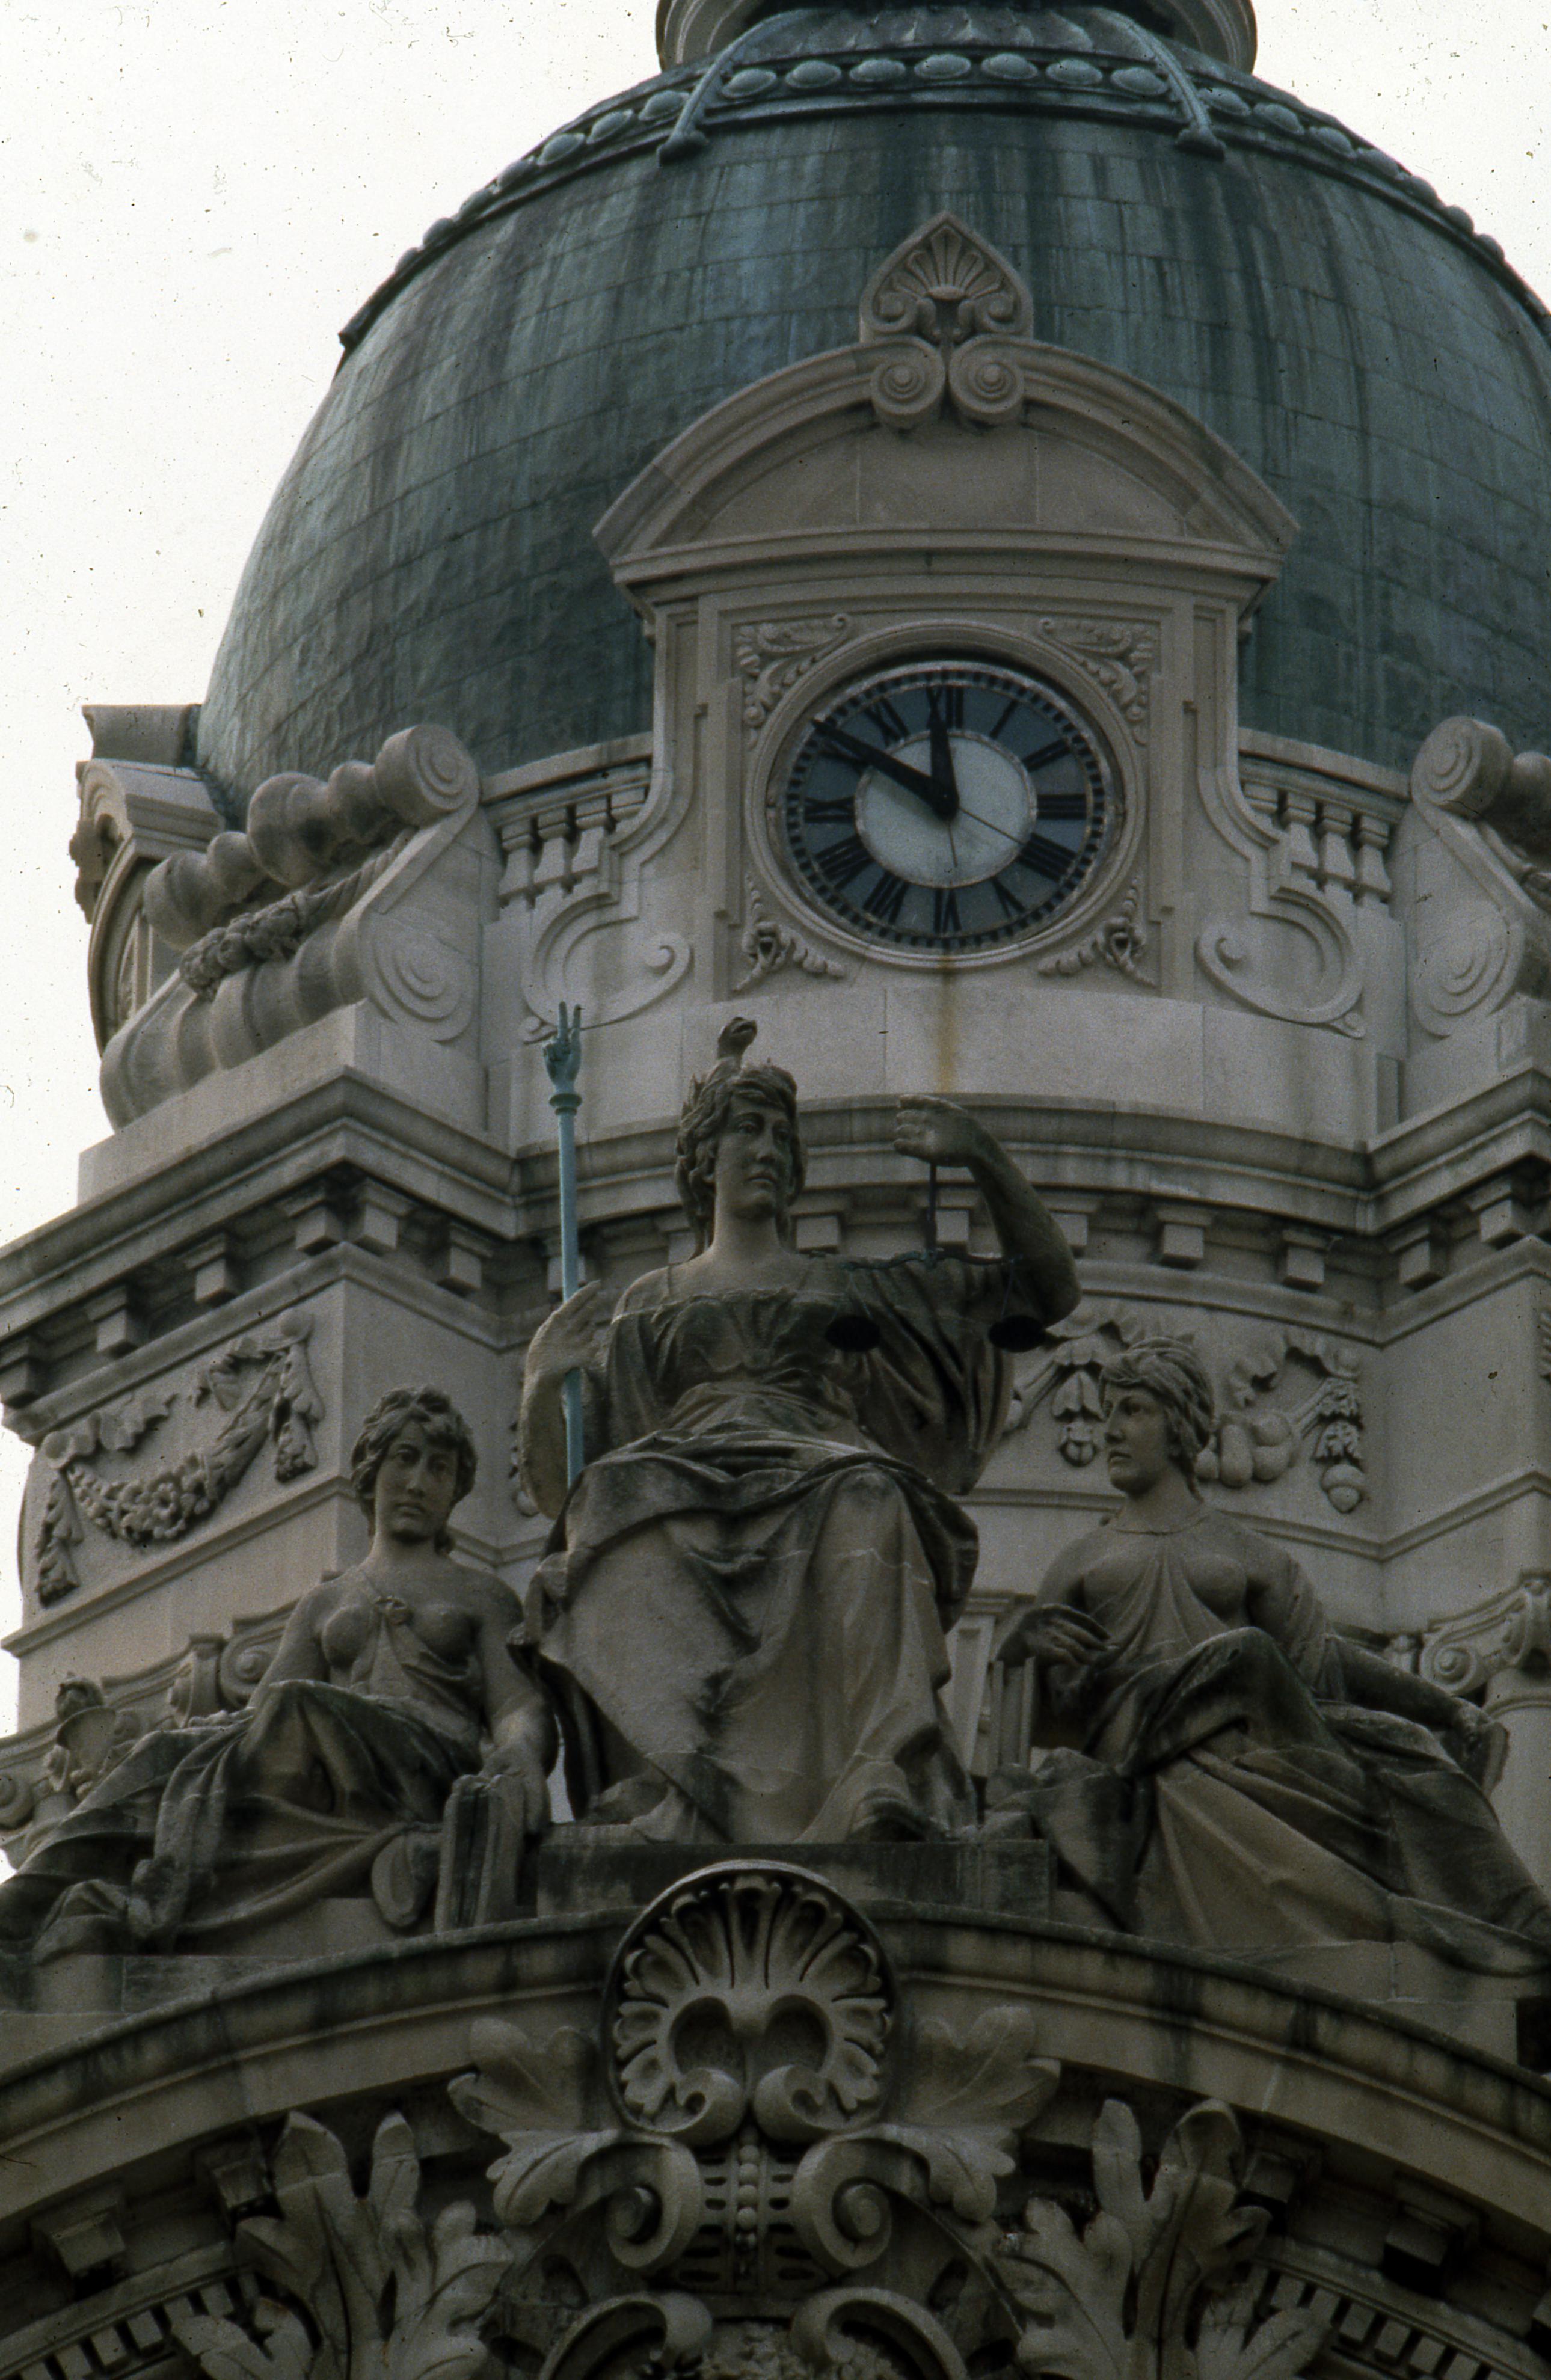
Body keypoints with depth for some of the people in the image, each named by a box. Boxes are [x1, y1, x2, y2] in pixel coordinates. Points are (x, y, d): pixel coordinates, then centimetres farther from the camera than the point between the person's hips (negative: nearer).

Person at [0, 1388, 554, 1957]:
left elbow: (522, 1708, 8)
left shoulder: (482, 1597, 25)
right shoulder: (323, 1607, 33)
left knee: (299, 1710, -35)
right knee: (170, 1753, -27)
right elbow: (259, 1716, 18)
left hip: (436, 1773, -4)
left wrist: (520, 1757, -21)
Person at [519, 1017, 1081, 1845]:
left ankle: (881, 1790, -58)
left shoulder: (847, 1288, 32)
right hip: (686, 1482, 0)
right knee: (624, 1496, -39)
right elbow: (554, 1481, 26)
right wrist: (543, 1377, 6)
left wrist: (984, 1160, 18)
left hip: (819, 1475, 0)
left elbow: (1047, 1290, 29)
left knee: (866, 1502, -40)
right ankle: (669, 1797, -56)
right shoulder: (652, 1302, 32)